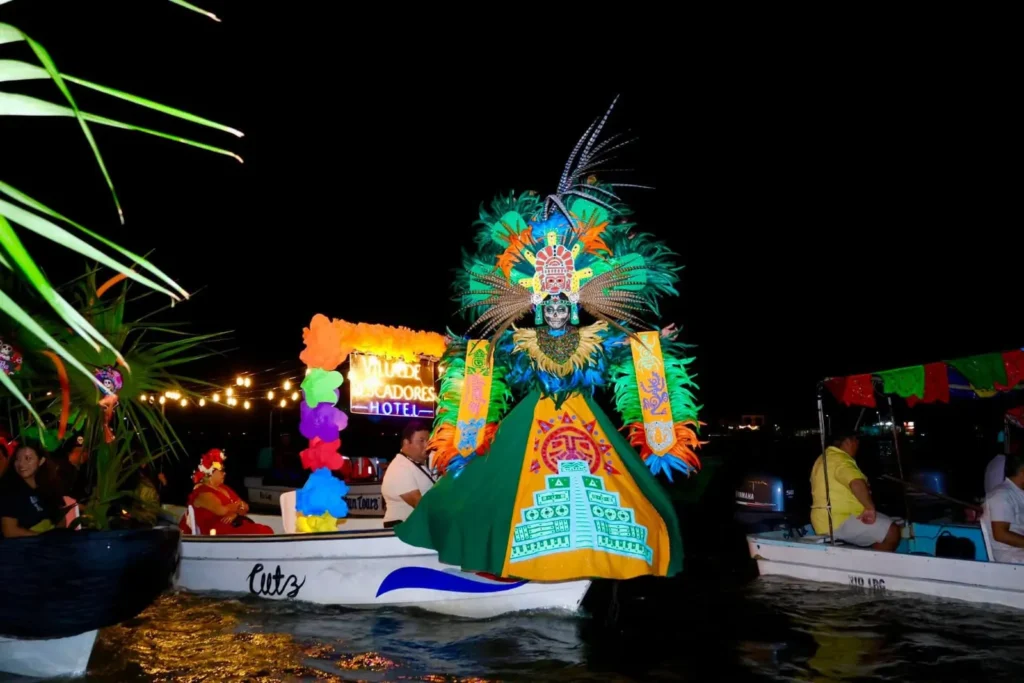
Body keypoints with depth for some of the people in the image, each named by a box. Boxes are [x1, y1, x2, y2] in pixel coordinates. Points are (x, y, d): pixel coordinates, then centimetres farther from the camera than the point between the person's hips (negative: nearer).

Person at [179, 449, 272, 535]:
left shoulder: (224, 488, 19)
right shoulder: (202, 493, -7)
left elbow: (245, 507, 15)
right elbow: (222, 510, -23)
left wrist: (235, 513, -7)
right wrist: (237, 504, -3)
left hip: (236, 525, 8)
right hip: (217, 531, -8)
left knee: (266, 531, -16)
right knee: (259, 533, -25)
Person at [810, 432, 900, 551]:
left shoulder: (824, 459, 15)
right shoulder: (840, 460, -18)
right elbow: (857, 483, -37)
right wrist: (870, 507, -27)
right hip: (839, 521, -10)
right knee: (891, 533, -10)